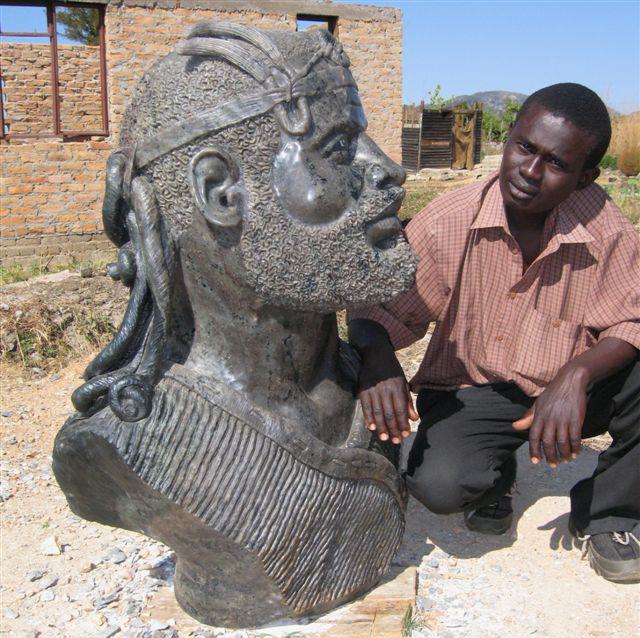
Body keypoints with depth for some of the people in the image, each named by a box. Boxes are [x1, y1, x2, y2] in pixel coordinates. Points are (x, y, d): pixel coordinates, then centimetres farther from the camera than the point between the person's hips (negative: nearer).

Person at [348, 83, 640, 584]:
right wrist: (377, 358, -34)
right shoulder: (446, 224, -18)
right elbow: (378, 311, -10)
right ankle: (494, 477, 12)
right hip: (472, 389, -2)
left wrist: (577, 374, -30)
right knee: (439, 483, -30)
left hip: (568, 391, 2)